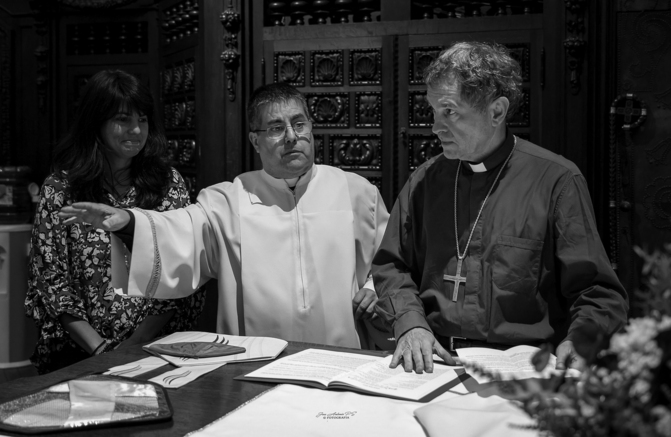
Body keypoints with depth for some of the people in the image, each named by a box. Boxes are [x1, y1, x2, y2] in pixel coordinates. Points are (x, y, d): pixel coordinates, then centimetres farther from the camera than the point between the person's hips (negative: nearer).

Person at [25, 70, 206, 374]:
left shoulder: (169, 183, 7)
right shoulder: (61, 188, 3)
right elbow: (50, 280, 0)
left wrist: (138, 341, -9)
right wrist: (100, 348, -10)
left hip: (156, 346, 1)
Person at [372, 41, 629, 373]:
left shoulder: (557, 180, 0)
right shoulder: (426, 179, 14)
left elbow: (598, 293, 4)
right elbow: (391, 266, 21)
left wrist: (577, 341, -16)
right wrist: (410, 323, 2)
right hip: (433, 363, 3)